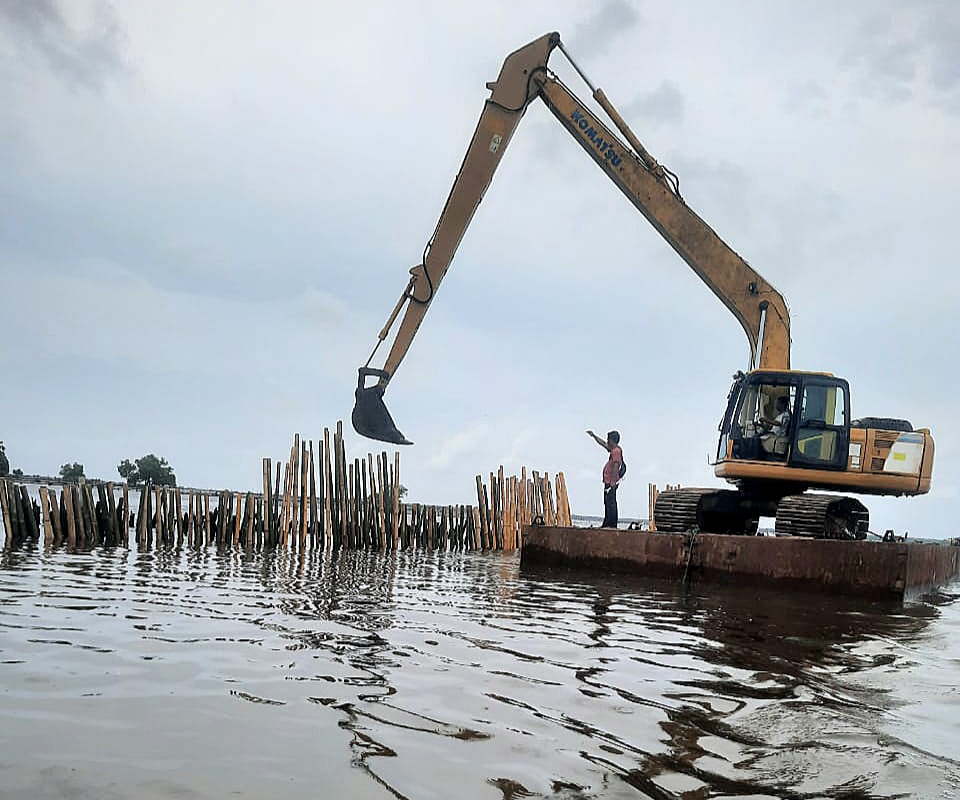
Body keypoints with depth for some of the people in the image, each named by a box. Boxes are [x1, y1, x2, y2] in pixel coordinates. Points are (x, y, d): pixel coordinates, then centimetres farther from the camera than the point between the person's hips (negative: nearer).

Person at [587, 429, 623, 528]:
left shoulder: (616, 451, -15)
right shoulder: (613, 449, 15)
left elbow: (616, 466, -21)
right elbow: (602, 443, 31)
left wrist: (612, 482, -24)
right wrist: (593, 435, 33)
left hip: (611, 482, -10)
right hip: (608, 482, 10)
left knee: (610, 502, -10)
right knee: (608, 503, 14)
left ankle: (612, 524, -10)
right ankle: (607, 523, 19)